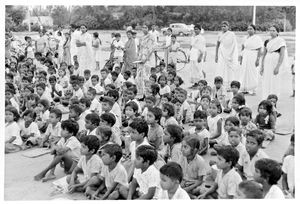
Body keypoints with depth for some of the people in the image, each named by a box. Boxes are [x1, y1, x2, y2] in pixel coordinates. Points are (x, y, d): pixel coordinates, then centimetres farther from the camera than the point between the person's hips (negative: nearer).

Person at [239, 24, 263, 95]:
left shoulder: (257, 38, -7)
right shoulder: (246, 38, 10)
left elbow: (259, 50, -10)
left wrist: (258, 60, -17)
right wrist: (241, 58, 13)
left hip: (253, 57, -6)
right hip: (245, 58, 6)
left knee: (252, 74, -3)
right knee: (244, 73, 5)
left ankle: (253, 90, 5)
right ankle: (245, 90, 11)